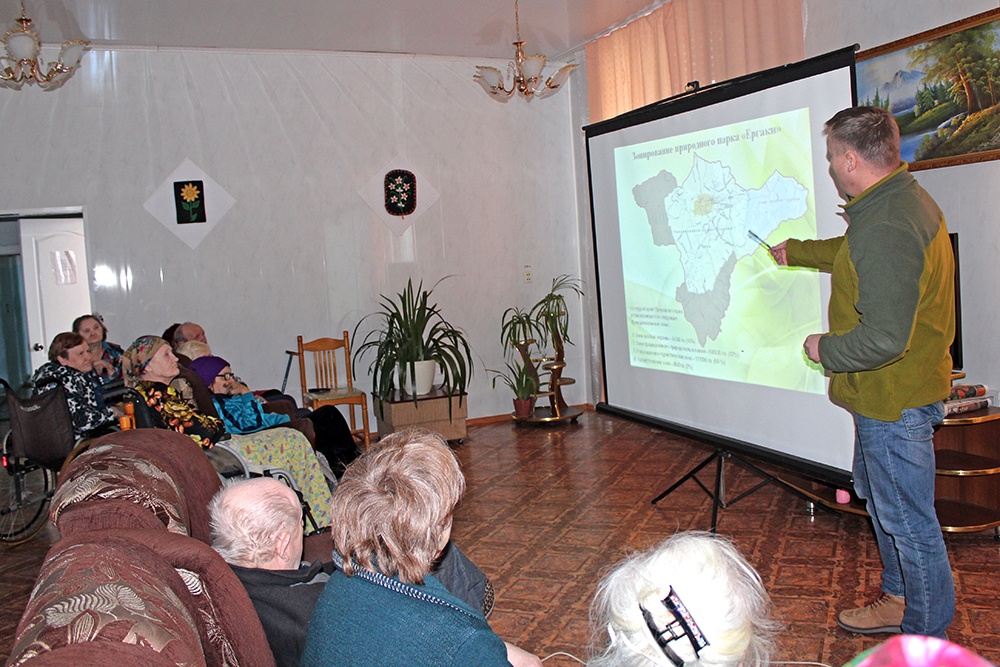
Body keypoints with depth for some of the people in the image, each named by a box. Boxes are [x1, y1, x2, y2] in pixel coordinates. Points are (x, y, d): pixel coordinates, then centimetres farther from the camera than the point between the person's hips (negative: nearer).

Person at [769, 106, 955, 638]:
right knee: (876, 494, 25)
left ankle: (926, 639, 21)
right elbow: (853, 254, 27)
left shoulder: (885, 228, -30)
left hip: (894, 400, -11)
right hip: (893, 393, 11)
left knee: (907, 519, 3)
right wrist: (795, 251, 41)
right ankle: (897, 599, 43)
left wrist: (825, 349, -15)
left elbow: (884, 339, -33)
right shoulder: (904, 199, 5)